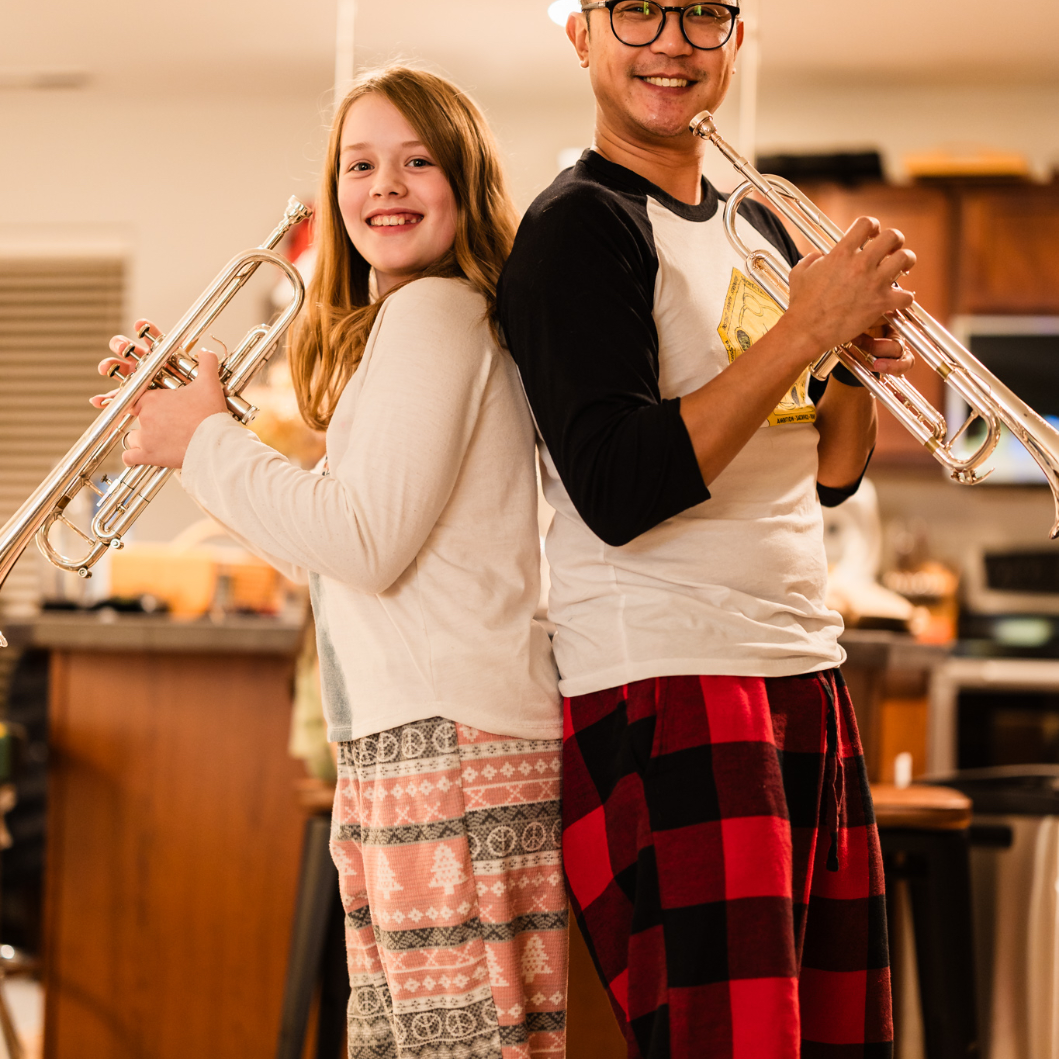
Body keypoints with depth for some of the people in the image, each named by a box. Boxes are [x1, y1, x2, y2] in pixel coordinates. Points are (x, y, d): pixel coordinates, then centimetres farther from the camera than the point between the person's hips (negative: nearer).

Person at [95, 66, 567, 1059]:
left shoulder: (435, 310, -9)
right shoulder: (383, 328, 22)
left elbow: (367, 541, -18)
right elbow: (330, 550, 22)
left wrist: (207, 442, -6)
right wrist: (193, 415, 17)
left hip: (454, 748, -11)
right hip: (392, 749, 11)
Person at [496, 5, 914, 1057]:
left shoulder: (760, 231, 17)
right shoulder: (580, 227, -8)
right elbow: (620, 494, -20)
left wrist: (861, 363, 2)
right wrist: (805, 330, -18)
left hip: (807, 679, 8)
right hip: (668, 691, -8)